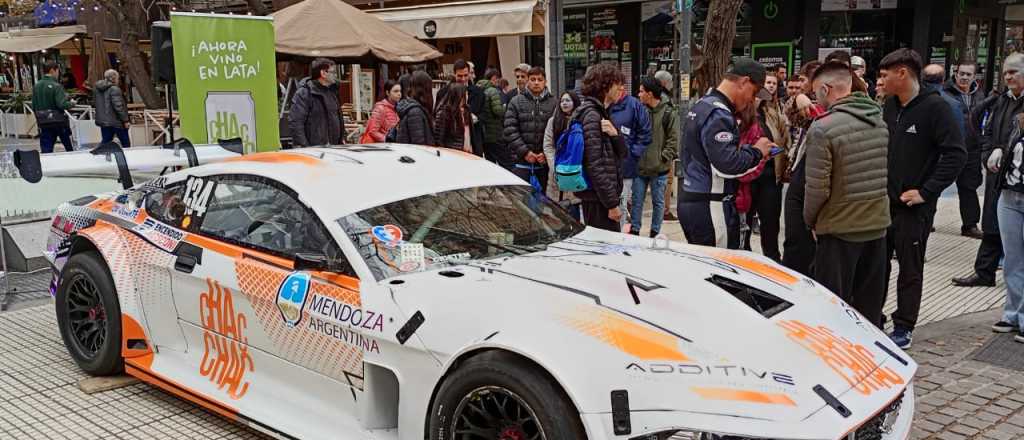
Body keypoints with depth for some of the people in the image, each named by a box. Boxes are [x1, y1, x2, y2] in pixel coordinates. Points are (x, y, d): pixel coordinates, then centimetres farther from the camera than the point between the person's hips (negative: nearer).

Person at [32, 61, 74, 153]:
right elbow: (62, 104, -21)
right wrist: (72, 104, -3)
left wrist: (39, 118, 18)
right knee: (69, 147, 14)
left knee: (46, 151, 4)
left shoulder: (36, 86, 4)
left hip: (44, 123, 5)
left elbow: (34, 107, 6)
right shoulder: (56, 86, -14)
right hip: (59, 121, -5)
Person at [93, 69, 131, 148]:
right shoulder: (114, 89, -18)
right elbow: (118, 106, -22)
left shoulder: (96, 89, 9)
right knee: (125, 143, 6)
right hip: (116, 121, -7)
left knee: (105, 141, 10)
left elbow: (94, 101, 18)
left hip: (103, 120, 7)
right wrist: (125, 120, -17)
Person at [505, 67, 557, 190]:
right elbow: (510, 130, -2)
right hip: (522, 162, -1)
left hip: (545, 161, 1)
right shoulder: (516, 102, 4)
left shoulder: (553, 103, 3)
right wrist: (524, 151, -10)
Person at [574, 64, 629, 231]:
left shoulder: (601, 113, 16)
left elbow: (621, 153, 13)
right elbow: (595, 165, -21)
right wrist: (612, 203, -20)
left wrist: (615, 135, -10)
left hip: (596, 197, 10)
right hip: (597, 199, -10)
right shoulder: (591, 116, -14)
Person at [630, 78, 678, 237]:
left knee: (658, 202, 9)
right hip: (640, 166, 4)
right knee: (637, 201, 9)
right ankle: (634, 230, 20)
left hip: (659, 169, -4)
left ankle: (655, 232, 19)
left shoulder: (668, 113, -7)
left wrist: (664, 157, -13)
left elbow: (674, 140, -9)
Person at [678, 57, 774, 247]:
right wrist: (756, 151, -8)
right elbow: (726, 165, -24)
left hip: (689, 200, 10)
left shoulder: (703, 105, 14)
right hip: (706, 206, -10)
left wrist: (748, 150, 10)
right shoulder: (718, 114, -17)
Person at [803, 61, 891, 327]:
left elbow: (817, 187, -16)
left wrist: (810, 220, -1)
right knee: (870, 307, 16)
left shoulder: (823, 128, -17)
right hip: (877, 225, 6)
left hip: (840, 230, -6)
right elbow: (885, 173, 8)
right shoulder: (880, 122, 5)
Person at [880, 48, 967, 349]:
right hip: (882, 201, 6)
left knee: (910, 269, 6)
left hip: (913, 206, -6)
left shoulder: (935, 107, -13)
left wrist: (927, 192, -19)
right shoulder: (890, 106, 7)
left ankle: (903, 328, 16)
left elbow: (956, 155, -17)